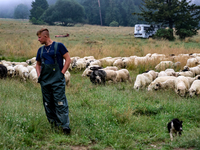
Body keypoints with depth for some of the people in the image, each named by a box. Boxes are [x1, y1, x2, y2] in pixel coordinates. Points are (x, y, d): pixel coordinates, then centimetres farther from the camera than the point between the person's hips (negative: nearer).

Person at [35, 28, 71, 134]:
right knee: (48, 104, 9)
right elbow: (38, 64, 26)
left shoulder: (59, 46, -1)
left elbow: (68, 60, -2)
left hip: (57, 81, -6)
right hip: (45, 82, 6)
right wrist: (39, 75, 10)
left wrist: (62, 73, -8)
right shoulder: (41, 50, 15)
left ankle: (65, 126, -10)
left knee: (60, 104, -10)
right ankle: (53, 125, 19)